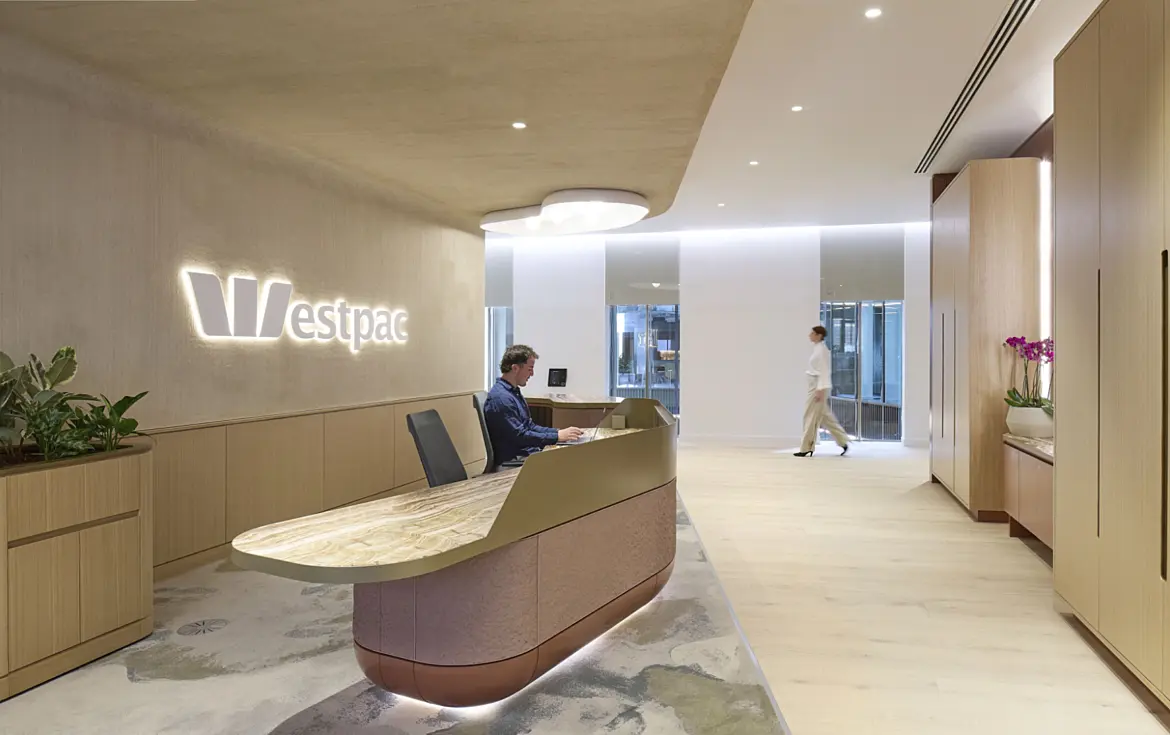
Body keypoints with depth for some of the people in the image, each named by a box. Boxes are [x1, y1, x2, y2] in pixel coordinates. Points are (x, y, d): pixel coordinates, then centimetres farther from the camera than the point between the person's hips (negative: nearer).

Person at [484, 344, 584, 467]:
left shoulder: (514, 392, 14)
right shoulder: (501, 397, -19)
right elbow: (519, 436, -22)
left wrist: (560, 432, 5)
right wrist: (557, 436, -18)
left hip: (529, 451, 10)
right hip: (513, 461, -10)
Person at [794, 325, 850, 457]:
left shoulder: (822, 349, -14)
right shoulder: (817, 348, 14)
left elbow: (824, 371, -18)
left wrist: (820, 389, -21)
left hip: (819, 386, -10)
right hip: (815, 385, 10)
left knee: (811, 416, -4)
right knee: (825, 417, 13)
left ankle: (807, 449, 2)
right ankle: (843, 442, 19)